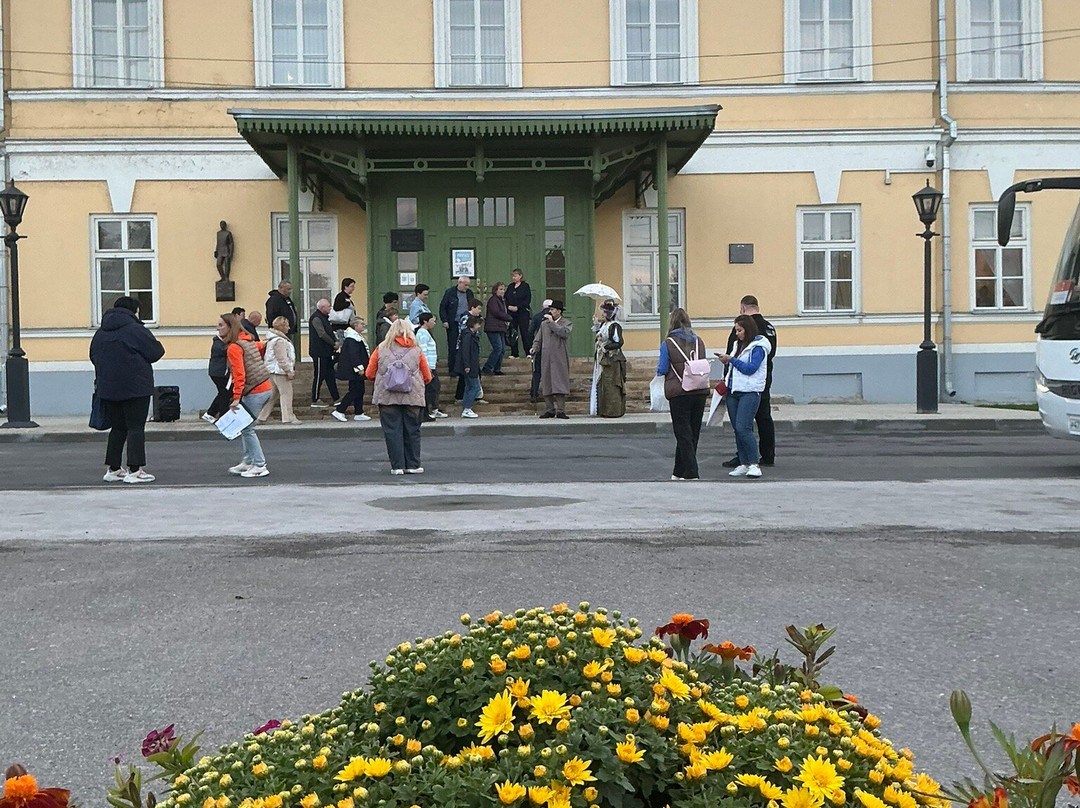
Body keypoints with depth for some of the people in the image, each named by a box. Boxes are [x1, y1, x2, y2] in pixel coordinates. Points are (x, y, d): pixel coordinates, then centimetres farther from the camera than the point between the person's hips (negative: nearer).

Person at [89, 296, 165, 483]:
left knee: (118, 428, 15)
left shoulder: (100, 333, 11)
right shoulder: (136, 330, -11)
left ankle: (112, 468, 16)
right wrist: (138, 357, 11)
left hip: (108, 389, 7)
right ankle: (135, 470, -7)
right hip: (135, 388, -6)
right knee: (135, 427, -3)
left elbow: (93, 357, 17)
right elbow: (156, 352, -9)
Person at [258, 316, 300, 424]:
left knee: (272, 394, 14)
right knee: (286, 393, -3)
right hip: (280, 372, -10)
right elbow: (282, 358, -22)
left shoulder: (271, 339, 16)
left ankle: (262, 417, 14)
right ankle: (288, 417, 1)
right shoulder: (280, 341, -17)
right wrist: (288, 371, -18)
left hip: (273, 371, 10)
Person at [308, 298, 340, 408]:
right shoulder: (316, 318, -16)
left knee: (330, 375, 11)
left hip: (326, 352, 10)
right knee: (319, 376, -3)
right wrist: (334, 343, -14)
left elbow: (329, 332, 22)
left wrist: (335, 342, 5)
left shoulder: (324, 317, 16)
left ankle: (336, 399, 15)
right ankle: (315, 401, 5)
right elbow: (322, 334, -21)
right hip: (319, 352, -10)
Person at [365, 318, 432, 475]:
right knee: (412, 431, 9)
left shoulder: (381, 349, 5)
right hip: (412, 397, 0)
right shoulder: (416, 350, 6)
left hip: (387, 397, 0)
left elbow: (369, 374, 7)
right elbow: (427, 377, 9)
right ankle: (413, 465, 11)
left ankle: (397, 466, 1)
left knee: (392, 431, 3)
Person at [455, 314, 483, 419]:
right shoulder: (467, 335, -15)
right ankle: (466, 410, -8)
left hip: (472, 366, 10)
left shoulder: (473, 334, 16)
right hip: (469, 366, -10)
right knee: (475, 387, -7)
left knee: (469, 387, 12)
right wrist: (467, 365, -23)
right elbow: (465, 350, -20)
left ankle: (465, 410, 14)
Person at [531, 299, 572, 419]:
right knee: (545, 384, 4)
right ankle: (550, 409, 12)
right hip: (546, 358, 5)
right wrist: (535, 348, -1)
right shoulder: (544, 323, 18)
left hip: (560, 359, -5)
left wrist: (552, 322, -11)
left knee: (559, 383, -8)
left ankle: (560, 410, -6)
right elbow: (538, 339, 19)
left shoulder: (567, 323, 4)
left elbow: (564, 333, -17)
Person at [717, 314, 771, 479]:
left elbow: (750, 369, -16)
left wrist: (731, 360, -11)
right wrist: (726, 362, 4)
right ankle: (744, 464, 13)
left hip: (750, 392, -8)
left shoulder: (758, 347, -7)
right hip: (734, 391, 8)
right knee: (737, 430, 7)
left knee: (743, 429, -16)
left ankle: (755, 464, -10)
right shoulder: (739, 345, 17)